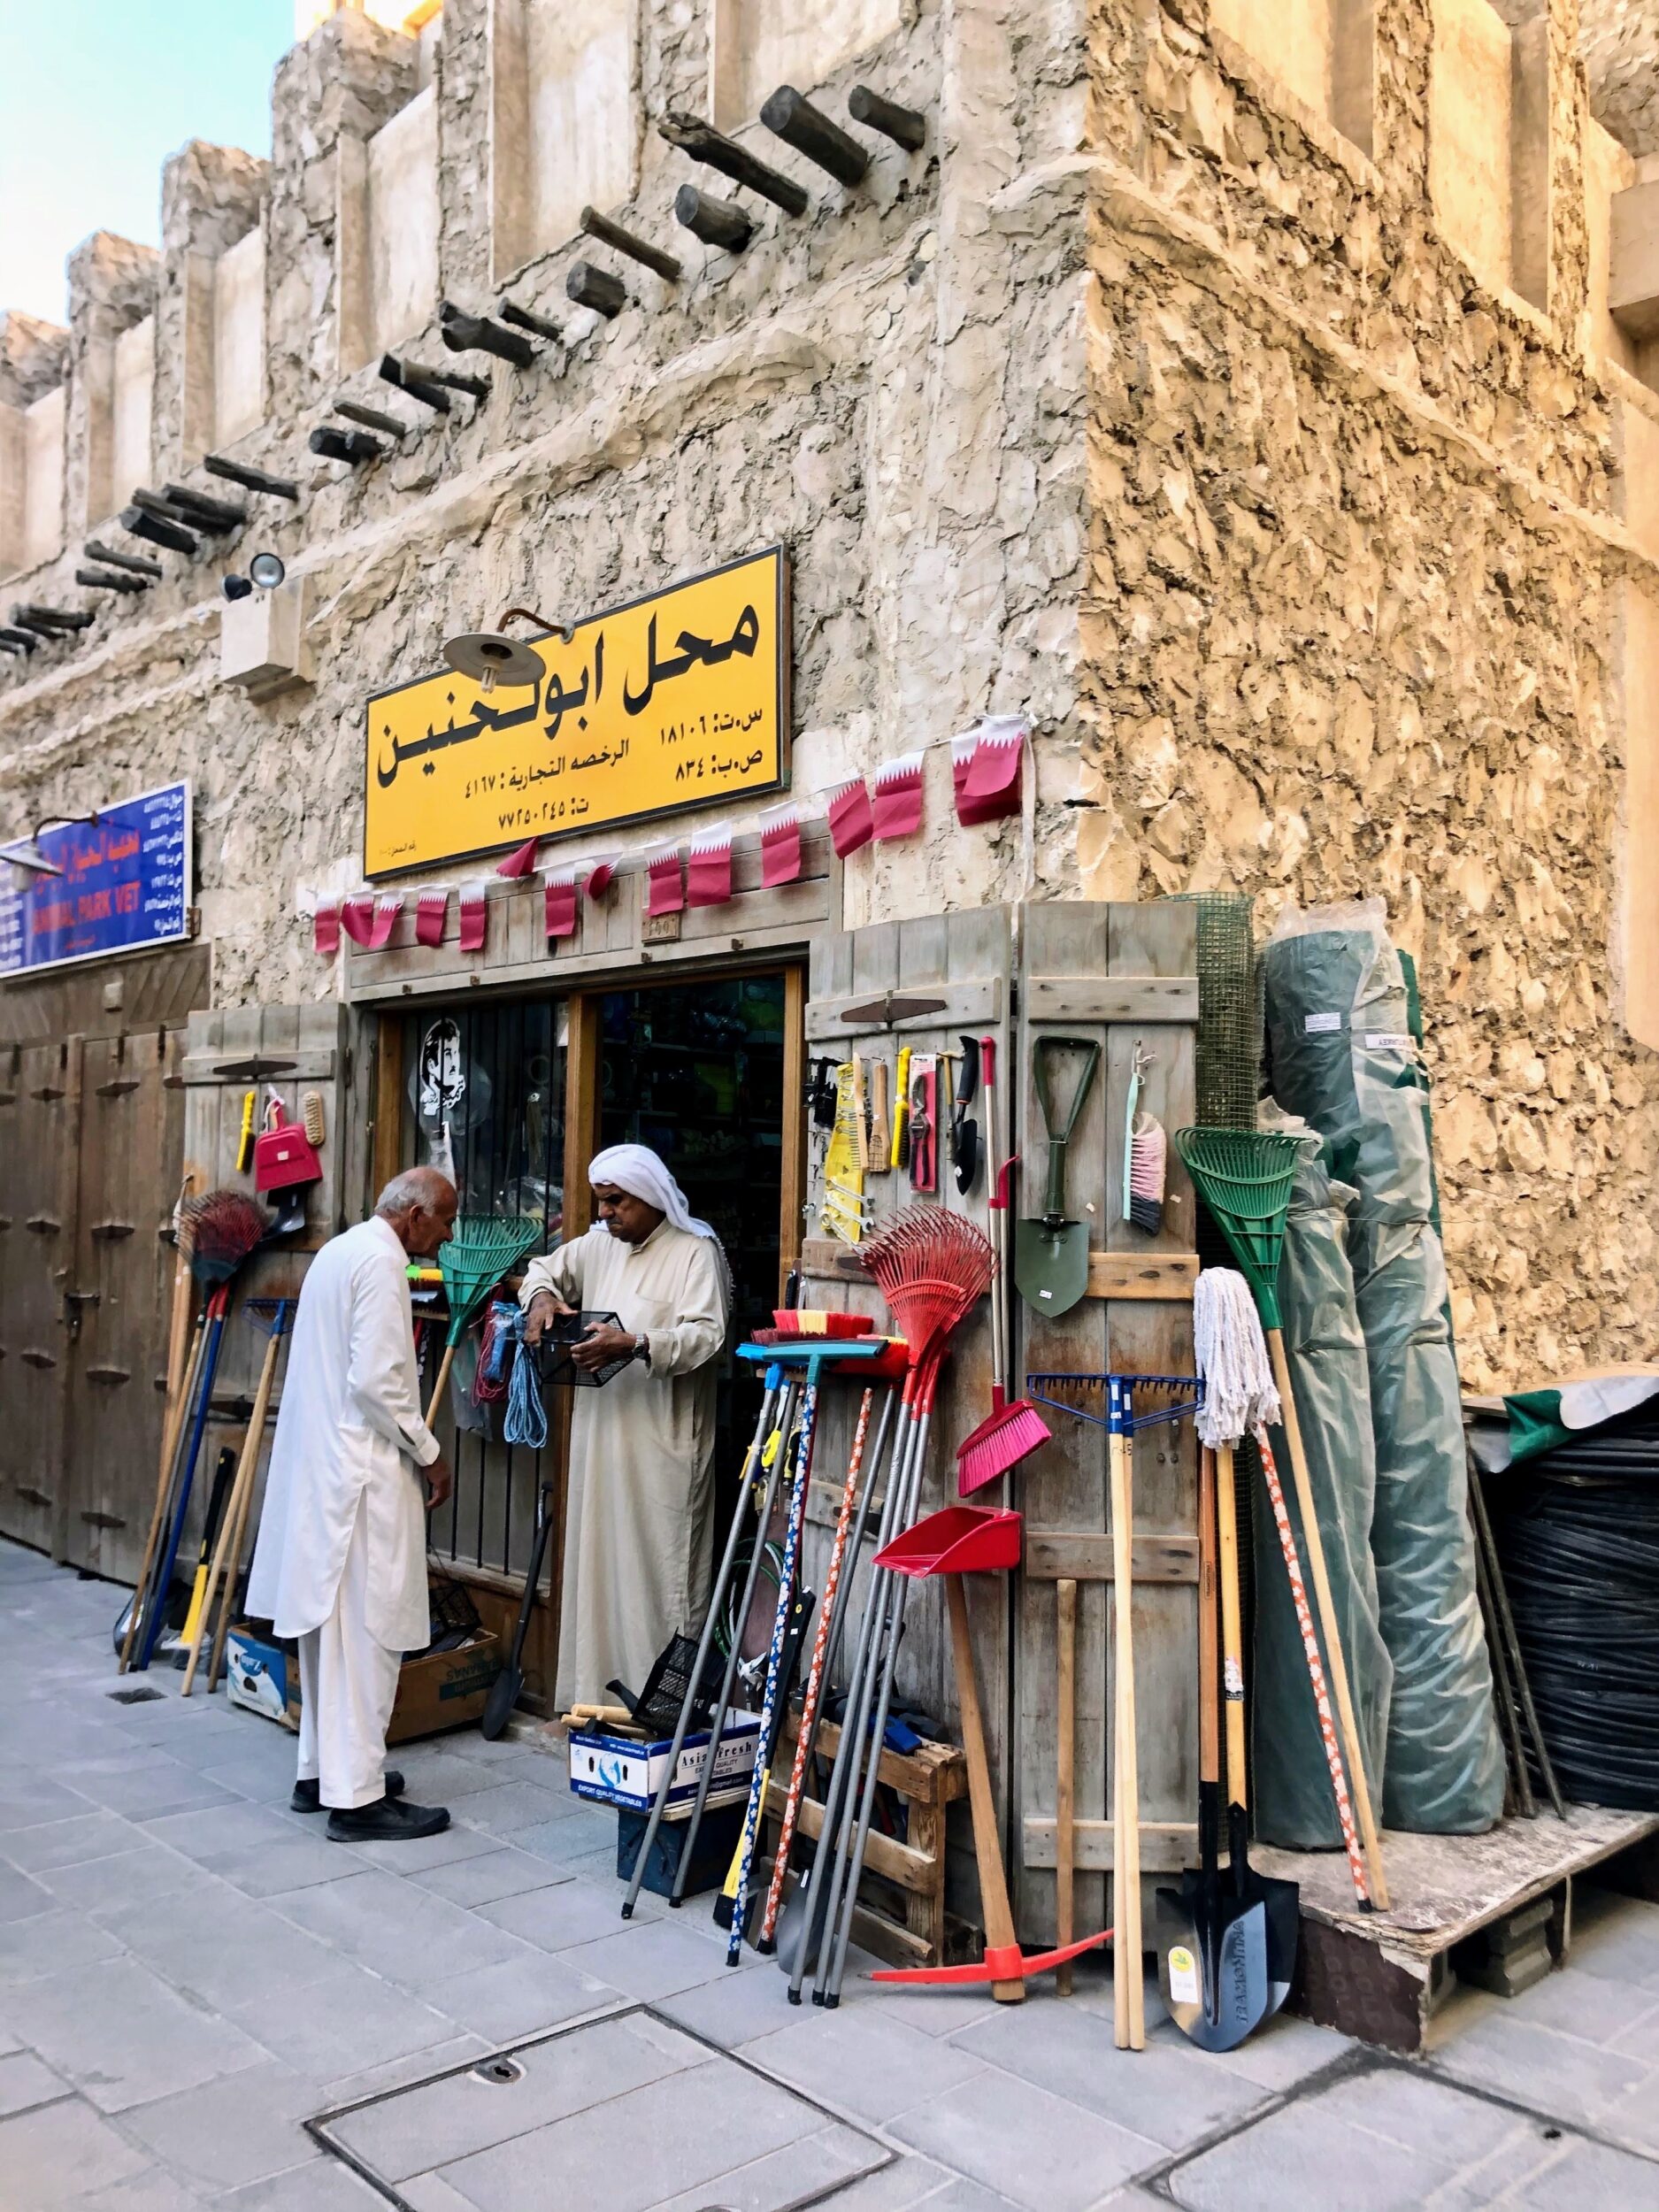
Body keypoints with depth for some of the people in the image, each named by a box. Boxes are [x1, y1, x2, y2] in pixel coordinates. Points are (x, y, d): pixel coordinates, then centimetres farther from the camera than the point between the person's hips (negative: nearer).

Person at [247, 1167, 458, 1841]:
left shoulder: (340, 1250, 16)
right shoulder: (381, 1261, -15)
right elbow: (376, 1380, -22)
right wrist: (428, 1452, -10)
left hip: (319, 1467, 10)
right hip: (361, 1474, -10)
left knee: (330, 1624, 16)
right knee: (366, 1632, -4)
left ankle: (322, 1770, 26)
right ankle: (356, 1796, 1)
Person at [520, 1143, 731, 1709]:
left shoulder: (695, 1252, -8)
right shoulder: (598, 1245, 13)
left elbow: (707, 1335, -19)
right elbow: (545, 1269, 28)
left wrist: (636, 1344, -31)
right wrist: (543, 1297, 5)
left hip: (663, 1444, -7)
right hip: (600, 1433, 7)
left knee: (660, 1569, -6)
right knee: (597, 1561, 11)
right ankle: (596, 1696, 21)